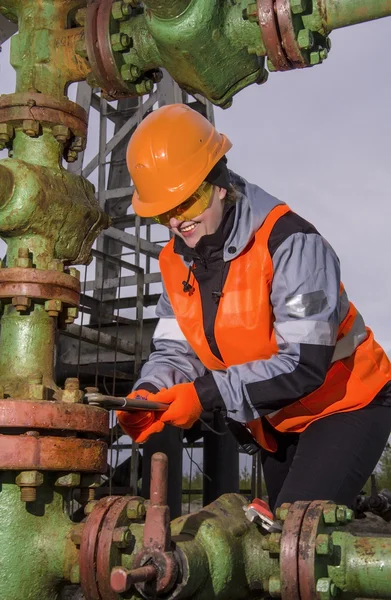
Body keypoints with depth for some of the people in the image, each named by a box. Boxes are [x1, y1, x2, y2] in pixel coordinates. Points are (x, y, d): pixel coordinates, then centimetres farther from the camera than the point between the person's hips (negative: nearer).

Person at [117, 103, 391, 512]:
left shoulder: (289, 242, -28)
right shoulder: (177, 262, -4)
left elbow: (305, 364, -32)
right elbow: (175, 350, -4)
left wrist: (206, 395, -35)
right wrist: (150, 393, -26)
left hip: (345, 406, -7)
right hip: (277, 424, 8)